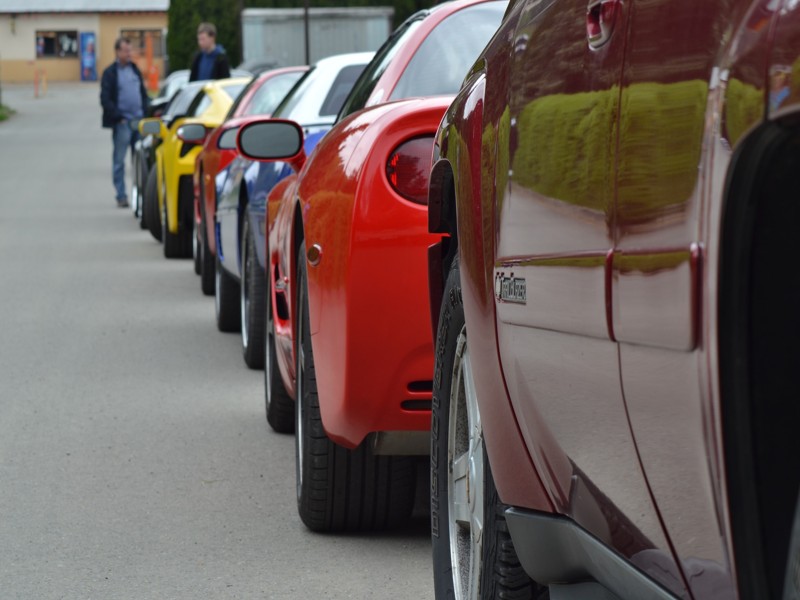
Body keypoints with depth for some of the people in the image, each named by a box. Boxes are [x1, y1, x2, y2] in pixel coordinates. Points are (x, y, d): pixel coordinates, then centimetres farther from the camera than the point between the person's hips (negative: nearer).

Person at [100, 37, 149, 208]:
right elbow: (105, 99, -7)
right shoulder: (110, 72, -2)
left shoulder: (134, 69, 15)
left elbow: (143, 93, 20)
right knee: (119, 160, -1)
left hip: (139, 121, 5)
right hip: (122, 123, -5)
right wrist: (119, 117, -13)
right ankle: (121, 196, 2)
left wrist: (145, 113, 8)